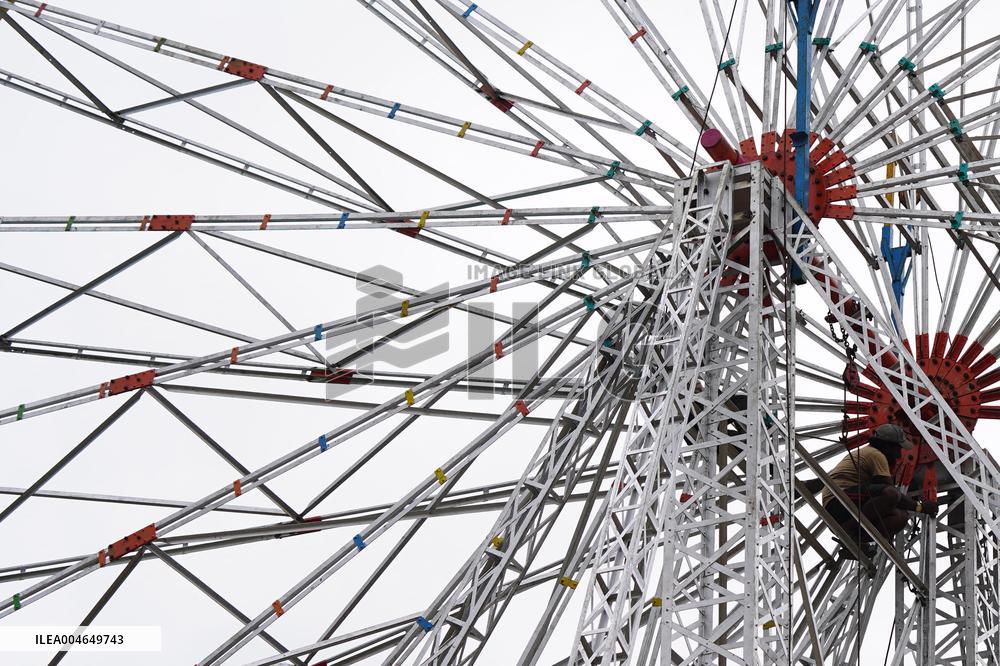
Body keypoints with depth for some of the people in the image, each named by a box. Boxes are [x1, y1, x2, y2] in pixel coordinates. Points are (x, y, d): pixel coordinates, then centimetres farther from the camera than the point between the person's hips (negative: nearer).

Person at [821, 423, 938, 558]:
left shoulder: (866, 452, 27)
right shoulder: (876, 455, -5)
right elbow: (891, 491, -12)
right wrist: (919, 506, -4)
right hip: (838, 503, -10)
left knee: (900, 517, 1)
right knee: (889, 494, -32)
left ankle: (858, 540, -9)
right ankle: (849, 534, -23)